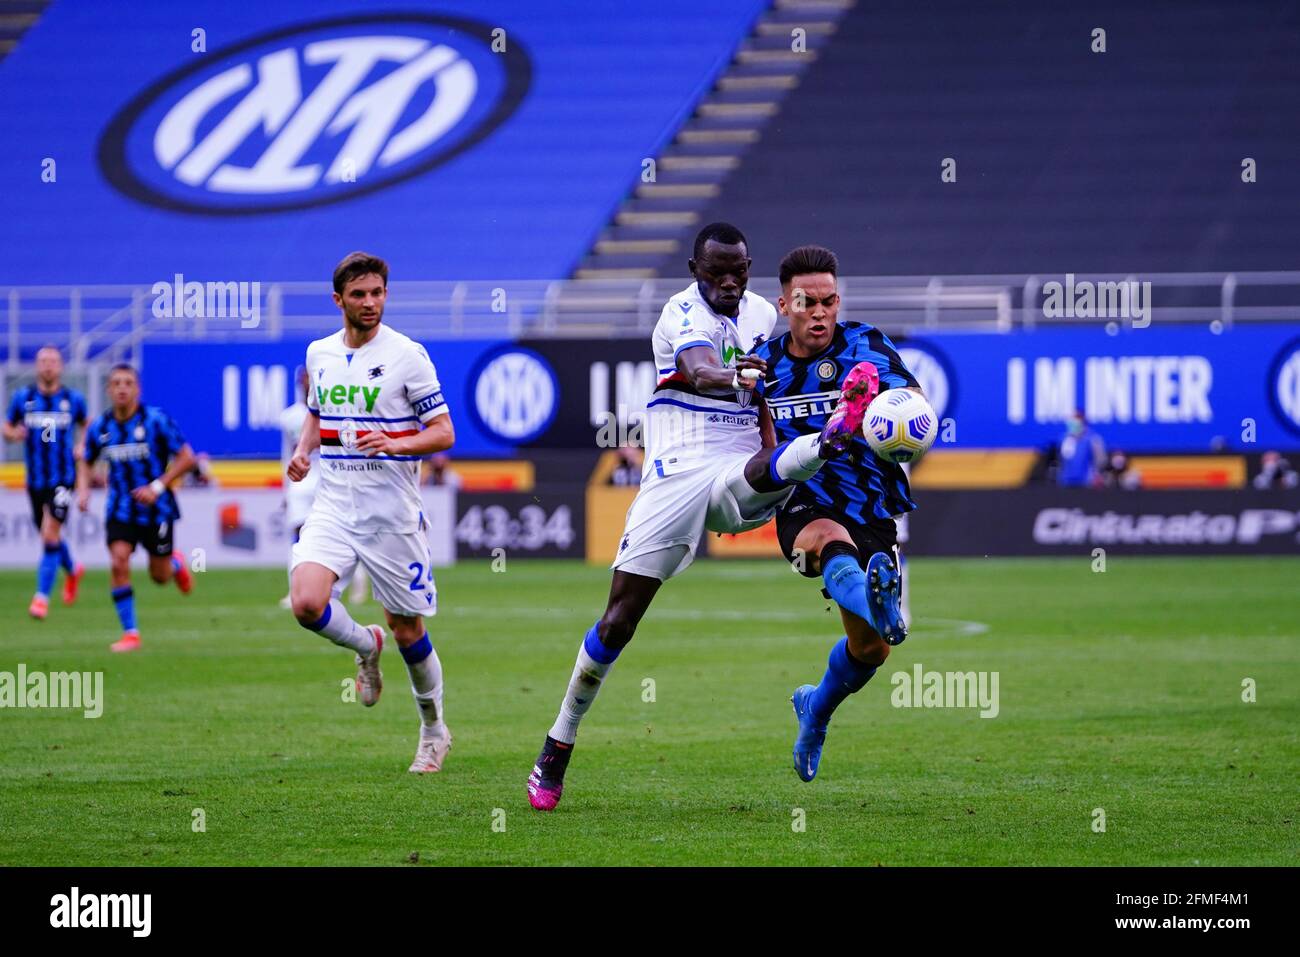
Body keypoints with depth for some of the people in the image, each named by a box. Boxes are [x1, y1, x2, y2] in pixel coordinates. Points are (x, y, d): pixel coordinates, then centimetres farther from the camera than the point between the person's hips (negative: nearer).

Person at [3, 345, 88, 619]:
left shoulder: (73, 399, 0)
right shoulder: (23, 398, 1)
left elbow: (86, 425, 17)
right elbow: (6, 427, 10)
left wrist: (82, 447, -1)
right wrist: (13, 434, -13)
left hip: (63, 478, -3)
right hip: (35, 480, 3)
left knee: (50, 535, -17)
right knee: (49, 536, 14)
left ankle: (42, 597, -13)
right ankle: (72, 570, 46)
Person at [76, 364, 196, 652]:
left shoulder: (156, 420, -13)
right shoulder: (100, 428, -1)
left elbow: (186, 458, -9)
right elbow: (85, 461, 17)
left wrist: (158, 486, -19)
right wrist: (83, 490, -2)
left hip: (156, 509, -2)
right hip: (120, 509, 2)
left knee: (159, 576, 7)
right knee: (118, 564, -17)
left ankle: (176, 564, 47)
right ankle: (130, 634, -7)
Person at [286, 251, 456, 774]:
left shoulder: (407, 355, -8)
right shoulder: (319, 353, 8)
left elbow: (443, 433, -7)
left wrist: (396, 444, -25)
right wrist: (303, 450, 6)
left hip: (391, 510, -3)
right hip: (333, 504, 4)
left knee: (407, 630, 5)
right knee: (306, 603, -19)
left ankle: (434, 729, 27)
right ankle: (366, 646, 14)